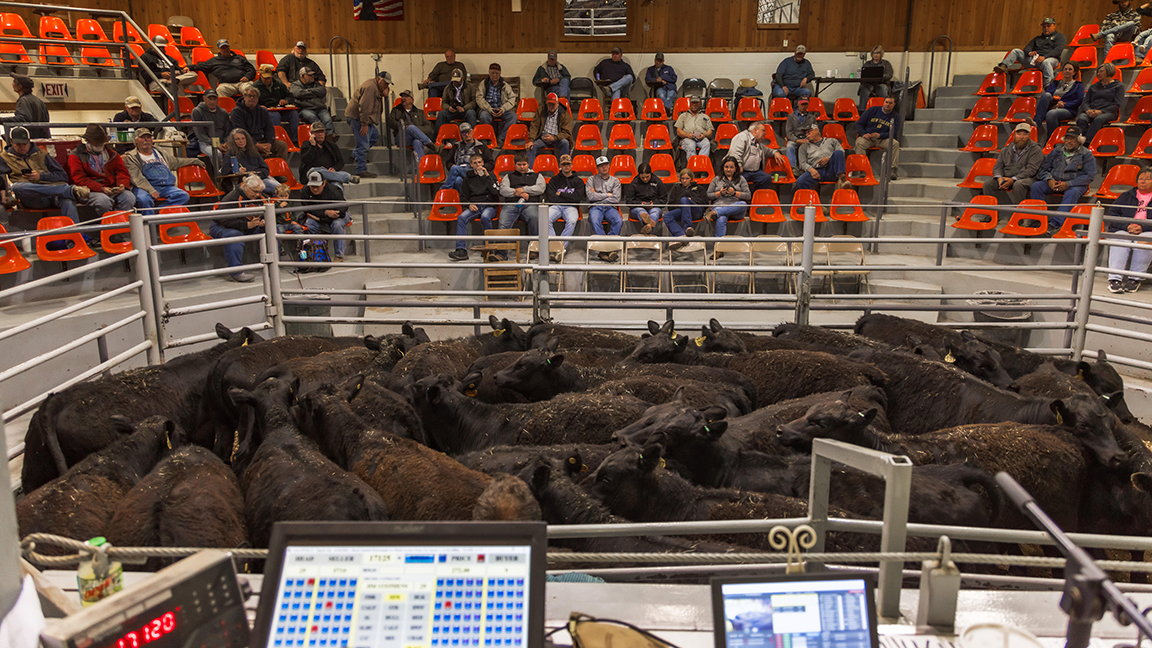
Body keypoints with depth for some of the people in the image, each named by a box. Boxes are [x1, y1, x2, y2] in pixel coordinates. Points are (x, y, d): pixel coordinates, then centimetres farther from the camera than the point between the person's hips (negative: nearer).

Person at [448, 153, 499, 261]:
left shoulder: (490, 175, 9)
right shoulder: (468, 178, 15)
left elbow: (496, 192, -8)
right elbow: (463, 197, 17)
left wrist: (487, 175, -10)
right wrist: (469, 204, -5)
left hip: (488, 205, -3)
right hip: (474, 206, 3)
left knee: (485, 217, -38)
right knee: (461, 218, -28)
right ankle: (461, 249, -33)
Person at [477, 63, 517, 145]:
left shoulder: (505, 85, 11)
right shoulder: (483, 84, 8)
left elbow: (512, 99, 4)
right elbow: (479, 99, -1)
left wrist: (503, 109, -14)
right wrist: (489, 109, -16)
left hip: (502, 110, 2)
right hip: (488, 110, -2)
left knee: (513, 115, -27)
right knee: (483, 116, -36)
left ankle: (501, 138, -29)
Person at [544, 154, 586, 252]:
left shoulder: (578, 181, 17)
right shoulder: (554, 180, 20)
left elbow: (577, 198, 2)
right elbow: (551, 198, 6)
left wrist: (560, 194, 5)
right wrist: (568, 197, 2)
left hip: (571, 207, -1)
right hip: (556, 206, 1)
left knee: (572, 221, -38)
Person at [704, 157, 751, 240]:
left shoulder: (741, 179, 21)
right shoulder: (716, 179, 22)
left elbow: (748, 196, 10)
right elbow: (708, 196, 15)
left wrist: (735, 193, -5)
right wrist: (720, 193, -3)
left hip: (736, 207, 1)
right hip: (719, 205, -1)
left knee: (743, 204, -39)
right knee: (721, 220, -40)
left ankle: (714, 213, -45)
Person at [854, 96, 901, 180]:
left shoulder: (896, 116, 9)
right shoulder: (873, 110, 9)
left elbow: (893, 132, -1)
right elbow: (859, 123, 8)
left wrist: (880, 135, -19)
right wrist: (864, 134, -12)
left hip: (883, 139, 1)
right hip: (868, 137, -1)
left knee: (895, 143, -29)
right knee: (860, 143, -35)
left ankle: (893, 170, -30)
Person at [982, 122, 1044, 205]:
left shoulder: (1035, 150, 2)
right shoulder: (1006, 150, 19)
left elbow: (1031, 170, -10)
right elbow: (998, 166, 14)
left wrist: (1013, 179, -23)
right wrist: (999, 178, -11)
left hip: (1026, 178, -5)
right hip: (1005, 178, 5)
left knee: (1018, 185, -39)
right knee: (988, 183, -21)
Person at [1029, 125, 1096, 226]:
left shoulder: (1086, 154, 3)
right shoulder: (1056, 151, 16)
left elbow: (1089, 175, -6)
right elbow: (1044, 168, 15)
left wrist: (1068, 184, -18)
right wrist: (1049, 180, -10)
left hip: (1075, 184, -4)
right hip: (1054, 182, 4)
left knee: (1072, 193, -39)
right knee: (1036, 186, -25)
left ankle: (1054, 223, -47)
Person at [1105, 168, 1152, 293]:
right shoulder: (1126, 196, 23)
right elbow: (1112, 213, 9)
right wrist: (1127, 226, -9)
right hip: (1124, 230, 1)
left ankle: (1135, 279, -31)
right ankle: (1114, 279, -45)